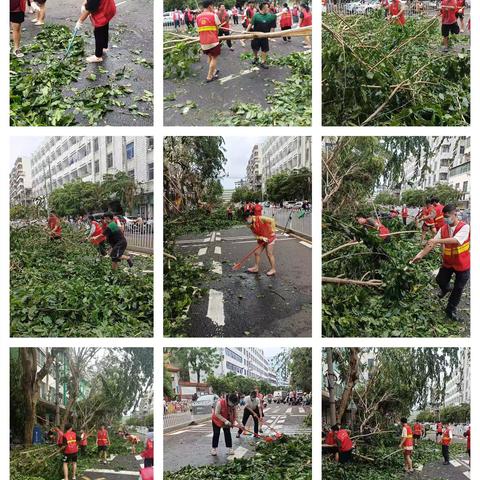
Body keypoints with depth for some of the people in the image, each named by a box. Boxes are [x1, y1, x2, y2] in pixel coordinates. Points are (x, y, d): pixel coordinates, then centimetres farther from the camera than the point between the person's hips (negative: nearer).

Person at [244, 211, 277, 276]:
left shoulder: (260, 219, -22)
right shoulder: (251, 226, -1)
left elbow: (272, 220, -23)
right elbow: (256, 236, -3)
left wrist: (272, 230, -24)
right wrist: (262, 238, -21)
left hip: (269, 237, -7)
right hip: (261, 239, 7)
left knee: (269, 254, -4)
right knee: (257, 253, 8)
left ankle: (273, 269, 8)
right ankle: (256, 268, 21)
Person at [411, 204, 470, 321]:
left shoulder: (464, 227, -22)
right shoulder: (443, 229, -6)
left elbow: (456, 240, -38)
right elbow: (432, 244, -7)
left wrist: (438, 240, -43)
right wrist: (421, 255, -16)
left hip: (462, 264, -4)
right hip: (448, 262, 4)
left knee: (458, 289, 8)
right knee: (440, 280, 11)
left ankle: (451, 310, 26)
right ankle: (446, 288, 47)